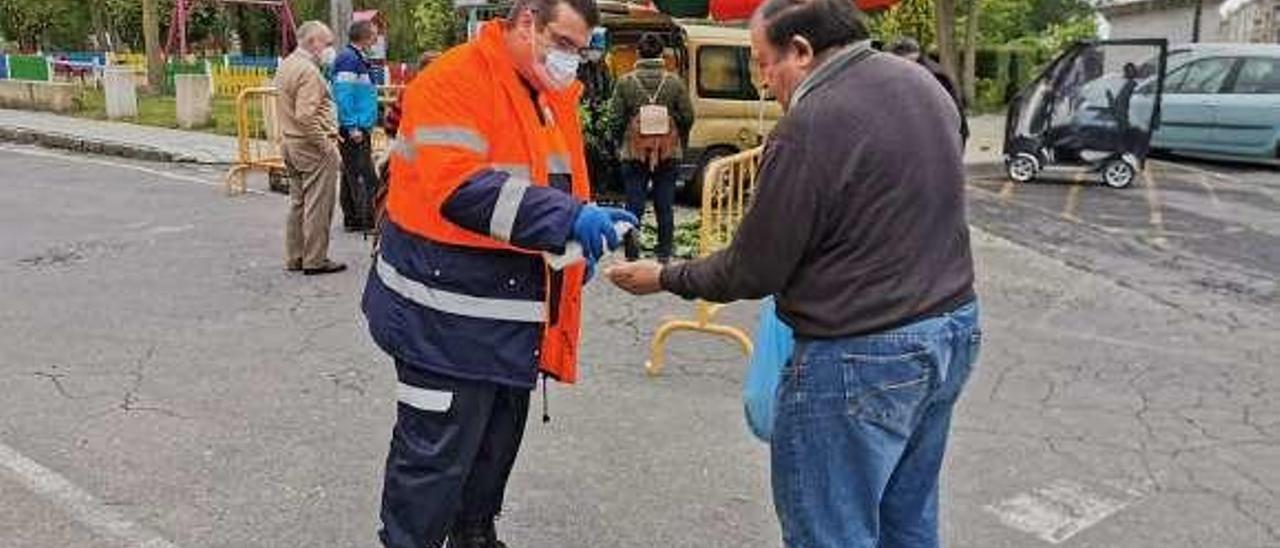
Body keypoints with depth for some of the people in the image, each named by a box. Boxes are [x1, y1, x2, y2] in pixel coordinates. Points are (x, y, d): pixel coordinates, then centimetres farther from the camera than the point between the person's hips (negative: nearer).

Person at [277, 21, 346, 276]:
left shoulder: (286, 65, 14)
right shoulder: (309, 71, -17)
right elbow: (305, 116, -26)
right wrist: (327, 144, -20)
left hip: (290, 143, 10)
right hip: (311, 146, -10)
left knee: (298, 202, 16)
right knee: (317, 205, -2)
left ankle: (294, 258, 23)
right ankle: (315, 260, 4)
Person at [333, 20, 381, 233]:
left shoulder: (358, 58, 17)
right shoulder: (348, 59, -13)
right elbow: (343, 95, -20)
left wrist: (367, 125, 22)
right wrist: (352, 127, -22)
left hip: (360, 128, 10)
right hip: (354, 129, -10)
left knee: (351, 175, 14)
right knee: (365, 177, -9)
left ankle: (352, 218, 20)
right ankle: (368, 220, -6)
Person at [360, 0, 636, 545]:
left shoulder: (554, 95, 11)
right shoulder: (454, 80, -16)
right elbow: (460, 188, -29)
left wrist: (582, 240, 6)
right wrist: (567, 218, -35)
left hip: (516, 311, 9)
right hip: (449, 315, -9)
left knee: (497, 439, 22)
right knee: (437, 454, -1)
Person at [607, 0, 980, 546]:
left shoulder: (808, 127, -20)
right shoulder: (924, 83, 6)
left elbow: (751, 271, -12)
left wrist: (665, 278, 3)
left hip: (861, 359, -9)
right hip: (953, 330, 9)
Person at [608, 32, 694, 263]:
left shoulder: (626, 82, -4)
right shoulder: (674, 82, -1)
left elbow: (616, 117, -2)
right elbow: (687, 117, 1)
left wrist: (622, 142, 14)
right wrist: (680, 142, 17)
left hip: (634, 152, -1)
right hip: (668, 153, 1)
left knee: (634, 206, 4)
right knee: (665, 207, 8)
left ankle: (632, 255, 4)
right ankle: (664, 255, 13)